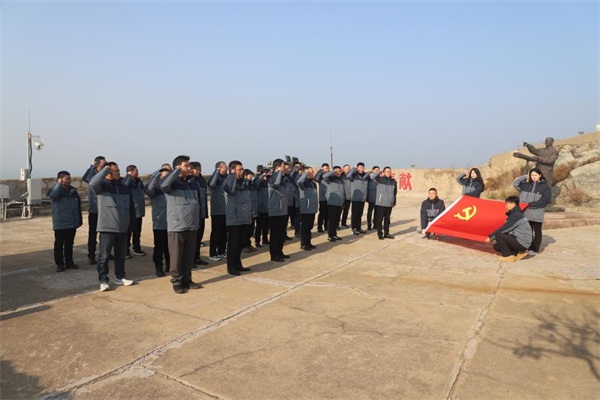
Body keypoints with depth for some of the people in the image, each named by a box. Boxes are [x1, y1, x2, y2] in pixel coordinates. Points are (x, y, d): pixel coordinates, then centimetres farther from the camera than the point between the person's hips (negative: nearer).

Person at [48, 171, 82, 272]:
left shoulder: (73, 191, 11)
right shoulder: (57, 190, -5)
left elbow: (78, 205, 16)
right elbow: (52, 195, -32)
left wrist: (80, 219, 16)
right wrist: (59, 184, -26)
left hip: (72, 223, 5)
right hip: (60, 223, -5)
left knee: (69, 243, 13)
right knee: (59, 244, 2)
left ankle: (69, 262, 22)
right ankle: (59, 264, 10)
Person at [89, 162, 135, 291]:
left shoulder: (125, 188, 11)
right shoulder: (102, 186, -4)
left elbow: (131, 207, 16)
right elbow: (93, 183, -30)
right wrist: (105, 170, -19)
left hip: (123, 229, 5)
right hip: (107, 228, -5)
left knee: (121, 255, 15)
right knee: (104, 256, 1)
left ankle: (120, 277, 27)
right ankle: (103, 280, 11)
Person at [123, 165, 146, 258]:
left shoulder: (139, 182, 9)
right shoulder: (126, 182, -11)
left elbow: (145, 190, 24)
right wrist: (129, 176, -31)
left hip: (139, 211, 7)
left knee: (137, 232, 16)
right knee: (128, 232, 1)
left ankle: (137, 249, 28)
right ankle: (126, 251, 11)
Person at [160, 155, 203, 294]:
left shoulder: (193, 182, 10)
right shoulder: (172, 183, -7)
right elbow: (163, 184, -33)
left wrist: (197, 220, 19)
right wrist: (177, 170, -22)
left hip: (192, 227, 6)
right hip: (176, 227, -6)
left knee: (189, 256, 13)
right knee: (177, 256, 3)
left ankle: (187, 280, 26)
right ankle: (177, 282, 15)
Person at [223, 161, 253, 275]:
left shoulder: (244, 184, 14)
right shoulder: (230, 182, -9)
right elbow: (229, 189, -34)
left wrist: (250, 215, 17)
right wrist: (232, 175, -24)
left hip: (244, 219, 7)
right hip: (234, 219, -7)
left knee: (240, 243, 15)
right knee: (233, 244, -1)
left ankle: (238, 264, 26)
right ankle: (231, 267, 8)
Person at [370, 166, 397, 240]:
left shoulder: (393, 181, 10)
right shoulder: (380, 179, -4)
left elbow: (395, 192, 18)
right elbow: (372, 176, -21)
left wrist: (394, 202, 19)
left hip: (389, 204, 5)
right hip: (381, 203, -5)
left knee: (387, 219, 13)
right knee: (379, 219, 1)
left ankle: (386, 233, 22)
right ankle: (380, 234, 10)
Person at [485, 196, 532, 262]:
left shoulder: (516, 215, -17)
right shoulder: (514, 214, 13)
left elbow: (504, 229, -19)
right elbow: (506, 230, 14)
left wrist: (491, 237, -12)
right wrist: (492, 237, 8)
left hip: (522, 243, -9)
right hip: (521, 242, 9)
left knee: (498, 236, -18)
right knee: (496, 246, 9)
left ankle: (508, 256, -8)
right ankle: (518, 253, 9)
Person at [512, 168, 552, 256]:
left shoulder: (545, 187, 0)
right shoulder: (526, 184, 10)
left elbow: (546, 200, -9)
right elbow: (515, 184, 12)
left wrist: (531, 204, -14)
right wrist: (525, 177, 7)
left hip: (537, 214, -3)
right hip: (526, 213, 3)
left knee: (537, 231, 6)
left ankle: (535, 250, 11)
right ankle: (530, 248, 18)